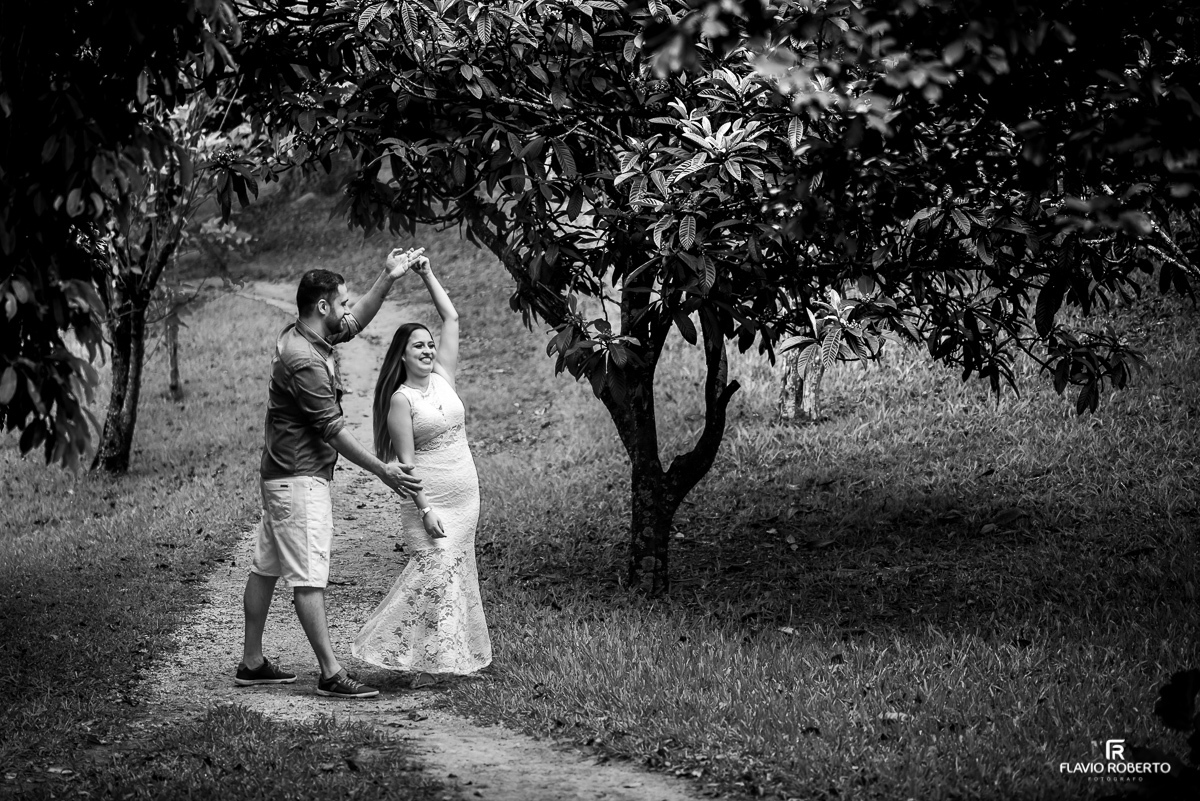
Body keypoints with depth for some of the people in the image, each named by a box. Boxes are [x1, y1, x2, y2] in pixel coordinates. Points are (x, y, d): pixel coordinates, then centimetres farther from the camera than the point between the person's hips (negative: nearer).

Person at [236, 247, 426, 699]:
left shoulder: (303, 337, 8)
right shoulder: (304, 360, -22)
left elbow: (356, 322, 25)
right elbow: (332, 428, -20)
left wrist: (388, 279, 16)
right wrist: (381, 471, -16)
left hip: (281, 475, 11)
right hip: (299, 478, -11)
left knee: (266, 569, 14)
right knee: (308, 578, -9)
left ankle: (252, 663, 21)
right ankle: (331, 675, -8)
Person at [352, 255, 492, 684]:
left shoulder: (442, 377, 8)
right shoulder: (401, 399, -8)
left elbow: (452, 318, 10)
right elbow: (406, 459, -12)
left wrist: (427, 275, 7)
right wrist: (424, 509, -18)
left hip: (464, 494, 7)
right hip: (430, 497, -7)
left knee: (454, 572, 9)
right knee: (434, 571, -13)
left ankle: (443, 656, 16)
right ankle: (416, 658, -6)